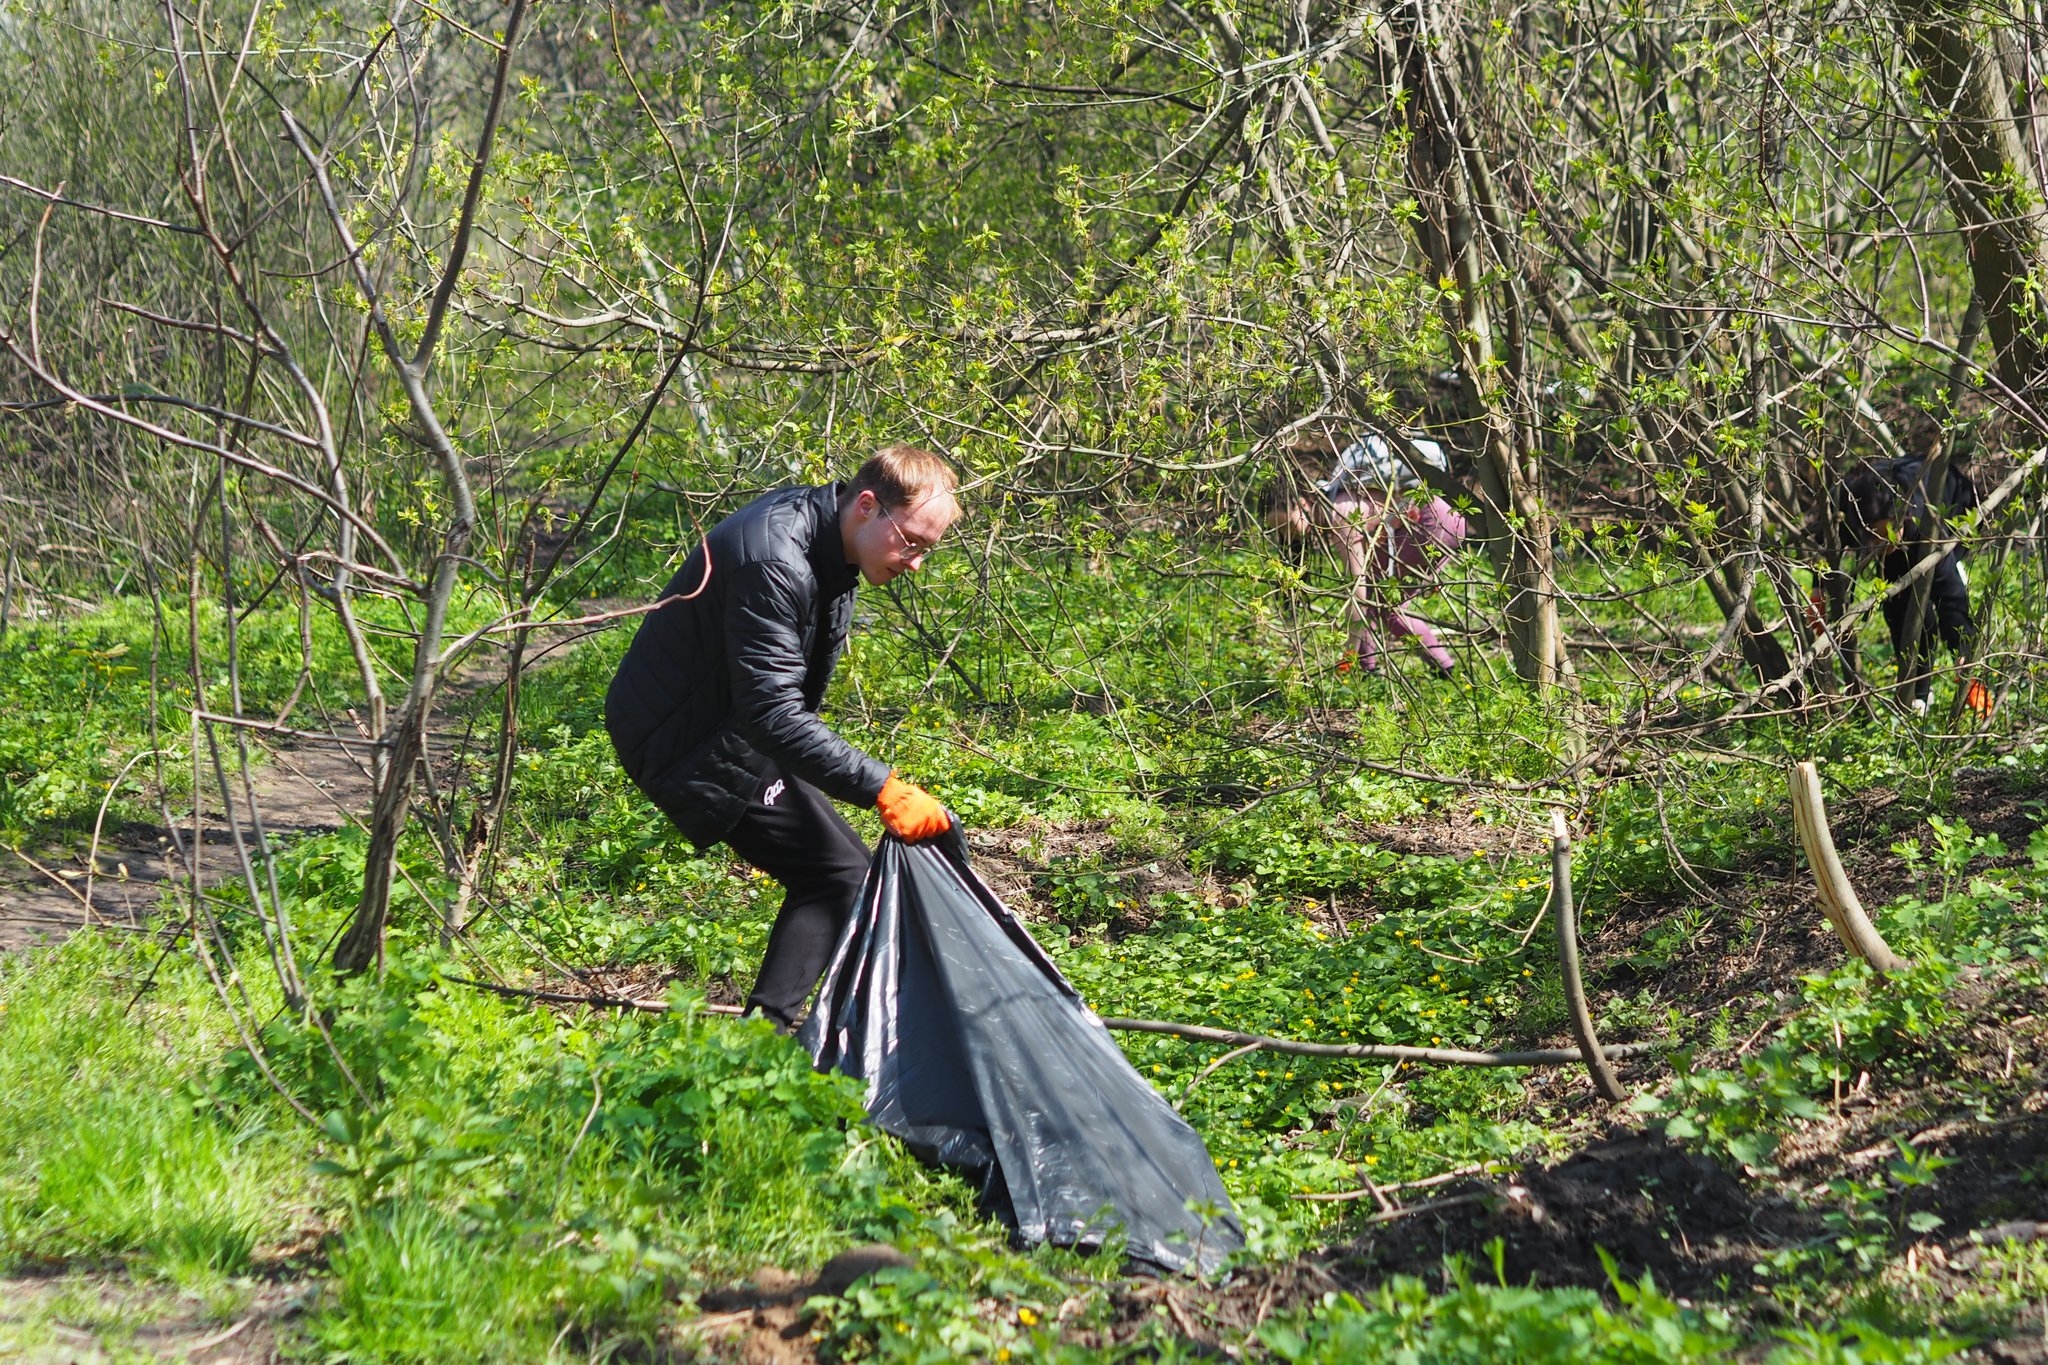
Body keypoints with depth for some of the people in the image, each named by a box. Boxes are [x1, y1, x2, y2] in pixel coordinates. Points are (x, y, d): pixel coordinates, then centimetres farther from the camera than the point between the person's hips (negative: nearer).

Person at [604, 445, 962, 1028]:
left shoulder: (823, 537, 2)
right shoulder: (772, 561, -30)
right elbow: (772, 713, -36)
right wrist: (882, 788, -39)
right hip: (693, 744, -10)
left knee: (839, 862, 16)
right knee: (838, 875, -14)